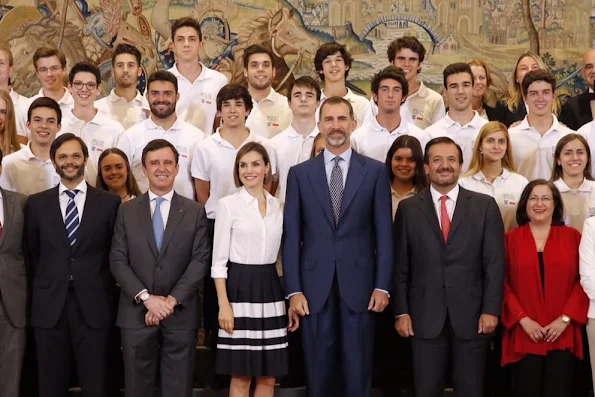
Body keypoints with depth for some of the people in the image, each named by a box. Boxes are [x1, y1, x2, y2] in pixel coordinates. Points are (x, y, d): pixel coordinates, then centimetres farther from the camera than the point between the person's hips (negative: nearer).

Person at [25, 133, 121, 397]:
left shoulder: (109, 202, 3)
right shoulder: (36, 203, 7)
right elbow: (33, 253, 11)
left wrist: (103, 289, 2)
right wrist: (45, 287, 7)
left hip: (93, 306, -1)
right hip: (49, 306, 1)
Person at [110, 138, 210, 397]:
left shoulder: (195, 212, 6)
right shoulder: (127, 211, 8)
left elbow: (200, 260, -3)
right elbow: (117, 261, 1)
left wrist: (171, 300, -13)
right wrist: (146, 298, -12)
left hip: (180, 314, 0)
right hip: (136, 313, 1)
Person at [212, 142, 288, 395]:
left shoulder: (278, 206, 10)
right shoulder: (228, 204, -2)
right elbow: (219, 259, -5)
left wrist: (291, 296, 7)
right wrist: (223, 305, -13)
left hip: (270, 289, 4)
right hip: (240, 289, -4)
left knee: (268, 376, 7)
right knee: (241, 376, 0)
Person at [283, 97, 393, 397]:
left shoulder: (375, 171, 5)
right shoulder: (300, 173, 7)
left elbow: (384, 233, 3)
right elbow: (291, 236, 4)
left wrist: (382, 285, -3)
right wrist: (294, 290, -3)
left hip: (359, 286, -1)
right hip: (314, 287, 1)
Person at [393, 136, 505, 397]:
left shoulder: (485, 206, 5)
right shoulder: (408, 209, 6)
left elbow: (495, 263, 1)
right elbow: (400, 265, 4)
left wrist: (491, 310, -5)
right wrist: (401, 311, -2)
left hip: (471, 316, 0)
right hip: (425, 317, 0)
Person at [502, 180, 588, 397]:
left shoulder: (572, 236, 7)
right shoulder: (510, 239, 5)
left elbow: (583, 281, 3)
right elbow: (502, 284, 0)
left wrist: (565, 319, -7)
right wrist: (523, 320, -10)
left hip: (563, 335, 1)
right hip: (523, 335, 0)